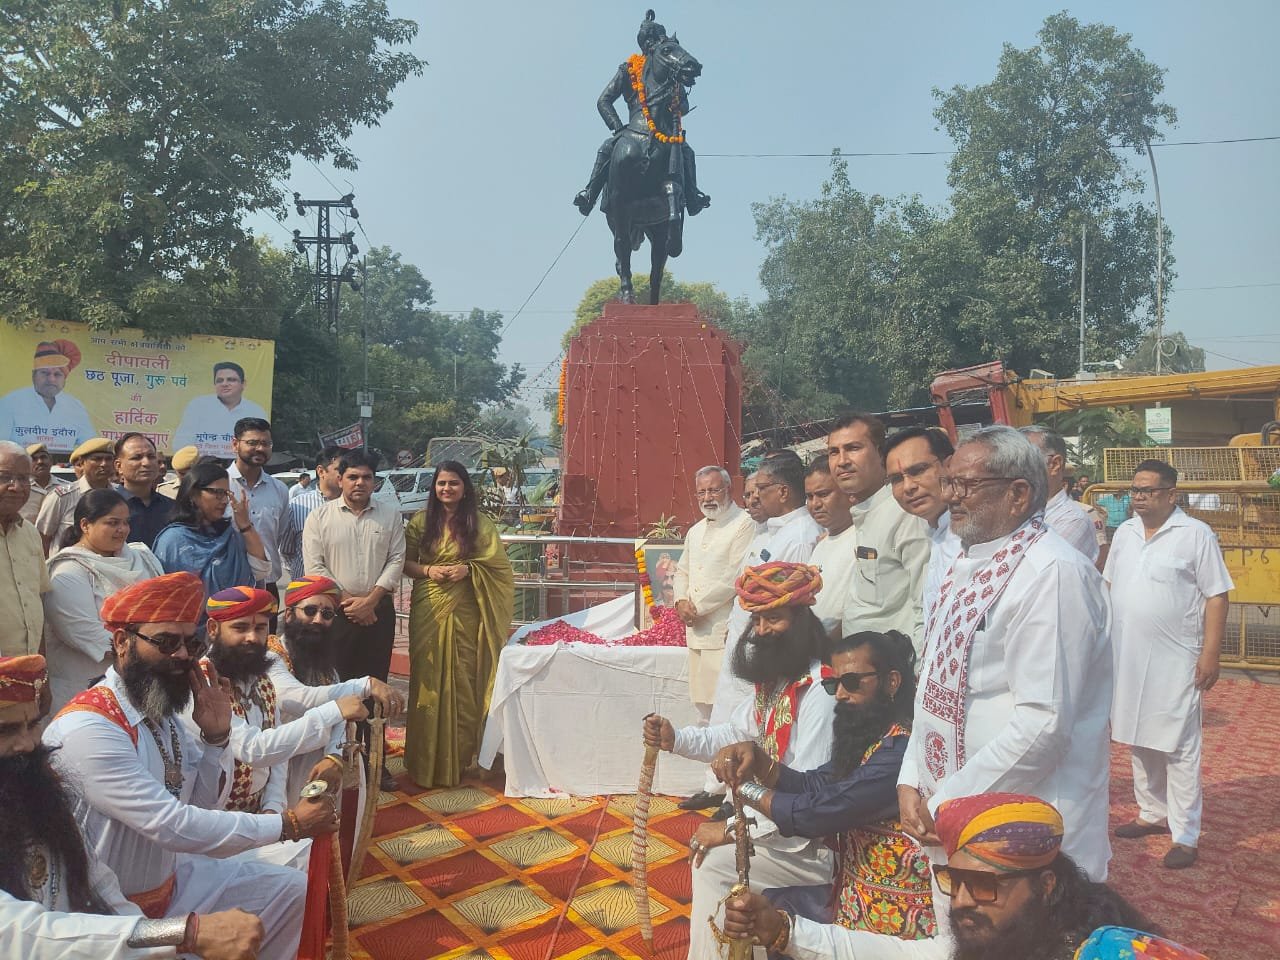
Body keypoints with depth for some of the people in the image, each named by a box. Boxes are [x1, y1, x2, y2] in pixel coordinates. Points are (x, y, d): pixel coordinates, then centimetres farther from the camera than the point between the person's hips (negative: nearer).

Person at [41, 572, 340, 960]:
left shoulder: (162, 710, 1)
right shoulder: (87, 729, -26)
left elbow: (199, 802, 7)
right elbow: (172, 825, -31)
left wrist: (215, 736, -10)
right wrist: (288, 824, -25)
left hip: (171, 876, 8)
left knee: (295, 890, 10)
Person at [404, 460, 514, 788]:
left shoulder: (480, 523, 3)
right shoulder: (421, 521, 6)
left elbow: (499, 566, 1)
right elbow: (404, 561, 7)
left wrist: (468, 569, -14)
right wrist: (428, 570, -12)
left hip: (464, 611, -1)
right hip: (428, 610, 1)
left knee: (461, 681, 1)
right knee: (428, 680, 2)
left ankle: (459, 757, 15)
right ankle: (426, 759, 14)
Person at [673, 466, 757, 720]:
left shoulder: (744, 525, -9)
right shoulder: (695, 531, 18)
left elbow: (735, 577, -17)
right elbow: (682, 571, 24)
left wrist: (697, 607, -10)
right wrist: (681, 601, 3)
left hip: (726, 632, -8)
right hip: (697, 631, 8)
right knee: (702, 702, 13)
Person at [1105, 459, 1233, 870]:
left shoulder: (1197, 535, -8)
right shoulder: (1124, 533, 8)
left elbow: (1216, 597, -9)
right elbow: (1108, 586, 15)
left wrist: (1210, 655, -14)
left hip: (1174, 661, -6)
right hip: (1126, 658, 6)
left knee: (1179, 748, 1)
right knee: (1139, 740, 15)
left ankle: (1185, 835, 10)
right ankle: (1153, 813, 31)